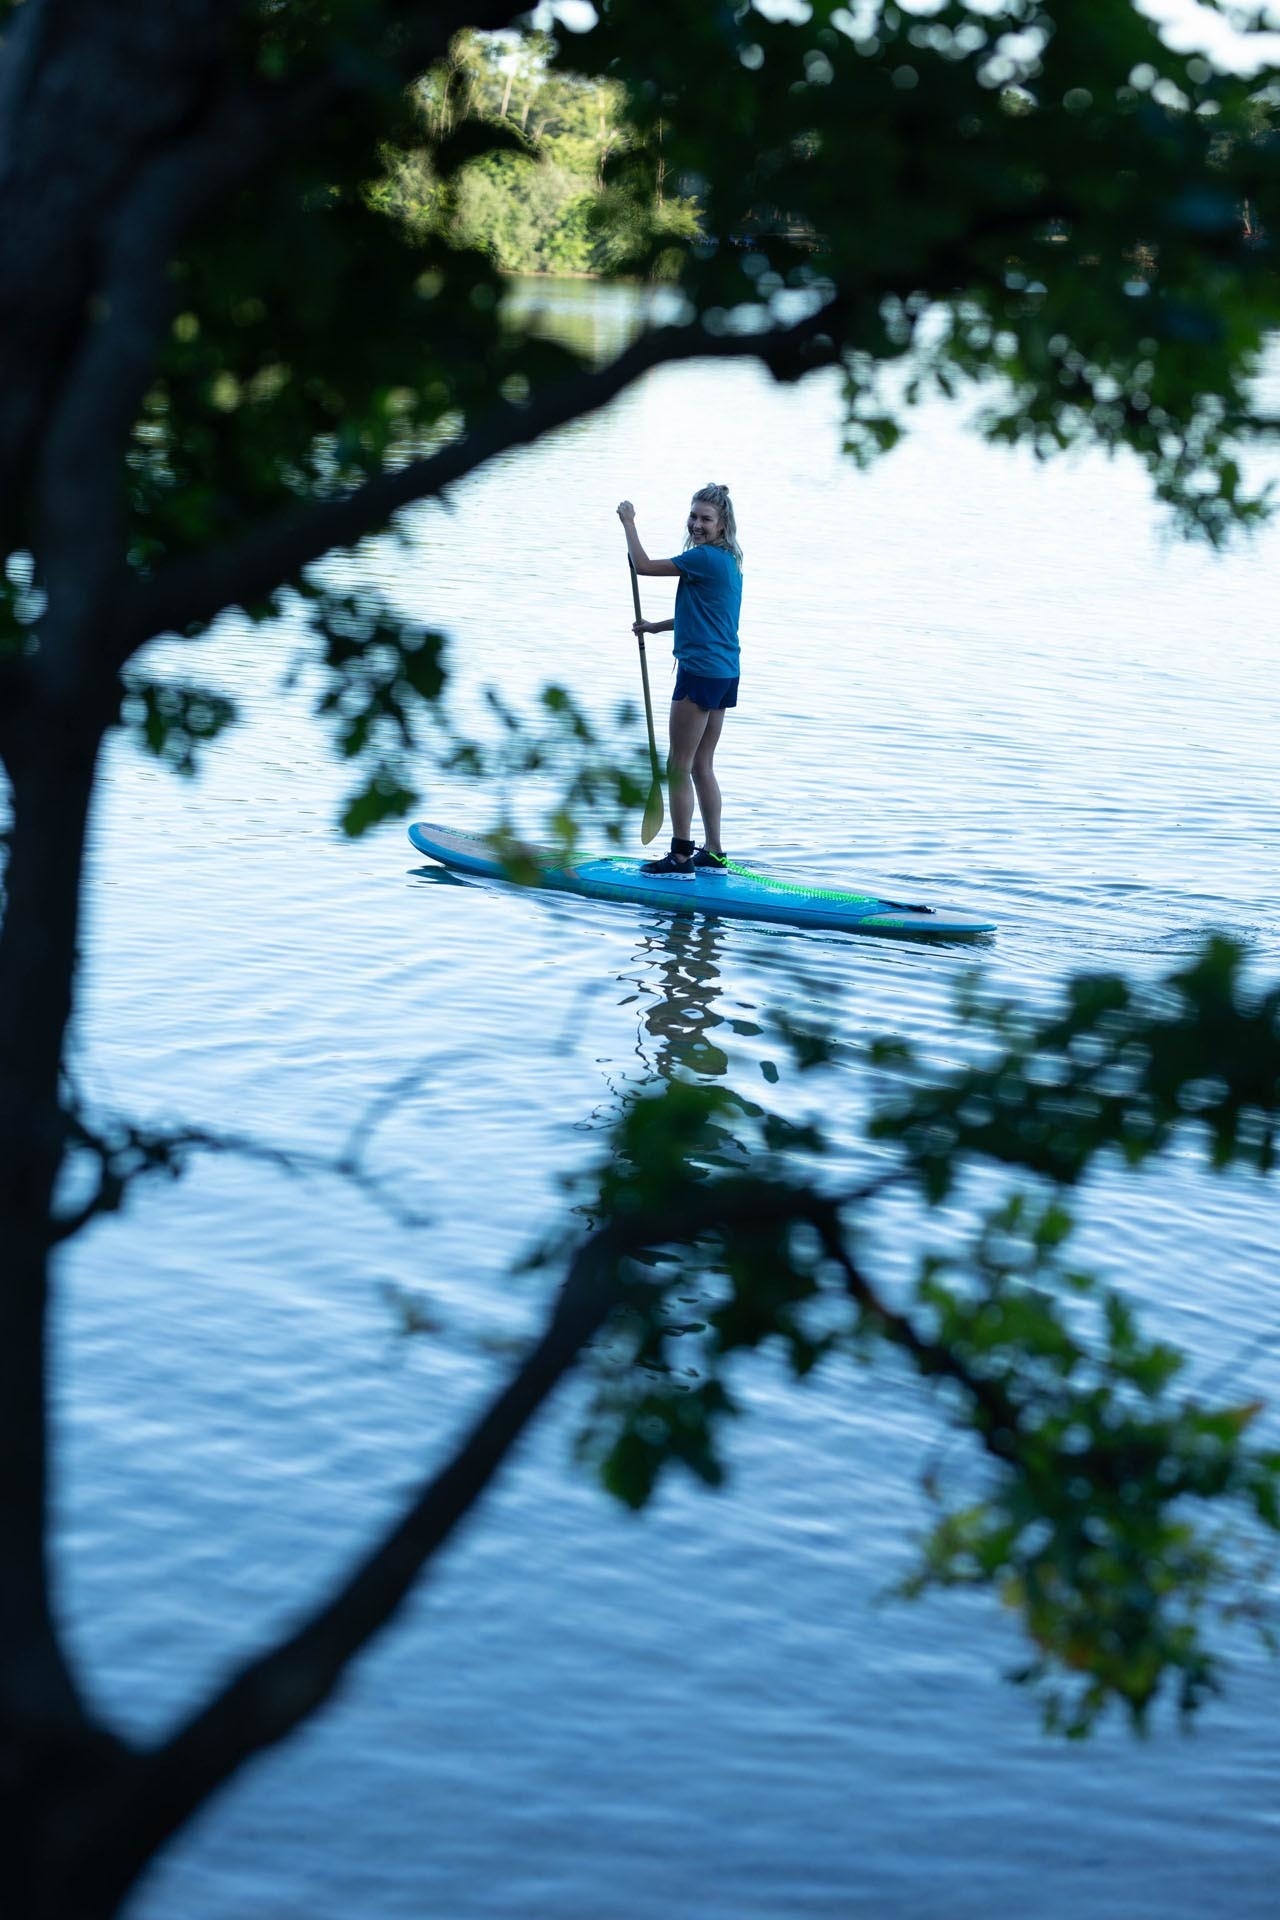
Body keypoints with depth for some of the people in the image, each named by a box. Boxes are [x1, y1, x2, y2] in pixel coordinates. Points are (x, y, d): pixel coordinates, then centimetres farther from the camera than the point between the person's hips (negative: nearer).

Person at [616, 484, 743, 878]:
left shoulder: (705, 558, -16)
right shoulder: (727, 561, 14)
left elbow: (643, 565, -10)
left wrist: (629, 523, 2)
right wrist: (656, 627, 22)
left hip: (701, 671, -10)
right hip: (724, 672, 10)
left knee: (679, 767, -3)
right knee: (701, 765, 15)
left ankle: (681, 858, -1)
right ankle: (713, 853, 19)